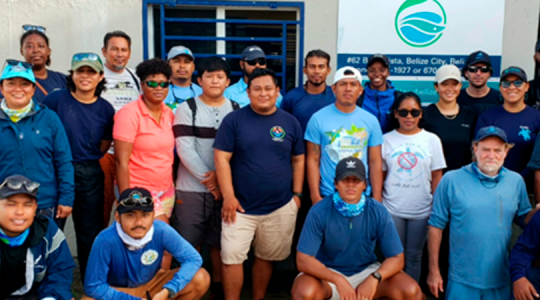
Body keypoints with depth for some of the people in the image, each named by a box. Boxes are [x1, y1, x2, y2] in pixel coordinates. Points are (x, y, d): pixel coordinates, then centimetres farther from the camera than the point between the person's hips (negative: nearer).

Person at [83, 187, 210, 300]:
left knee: (201, 279, -20)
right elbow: (93, 286, -24)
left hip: (151, 286, 2)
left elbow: (193, 258, -22)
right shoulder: (106, 240, -32)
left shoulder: (162, 231, -26)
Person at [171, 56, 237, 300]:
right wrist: (208, 180, -12)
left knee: (220, 243, 9)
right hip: (191, 188, -1)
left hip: (225, 188, 2)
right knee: (189, 244, 5)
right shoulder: (186, 109, 1)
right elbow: (185, 149, -8)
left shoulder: (237, 111, 7)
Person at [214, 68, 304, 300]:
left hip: (281, 207, 2)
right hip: (241, 206, -2)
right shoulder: (234, 120, -4)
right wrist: (228, 196, -11)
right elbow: (221, 159, -6)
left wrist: (297, 194, 5)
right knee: (232, 258, -3)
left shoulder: (290, 122, 4)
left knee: (266, 257, 15)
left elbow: (298, 160, 10)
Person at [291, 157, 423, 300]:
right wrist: (338, 280, -32)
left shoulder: (378, 212, -12)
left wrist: (374, 279, -28)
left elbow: (396, 258, -8)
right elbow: (303, 260, -19)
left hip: (367, 270, 3)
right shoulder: (319, 212, -18)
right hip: (327, 272, -2)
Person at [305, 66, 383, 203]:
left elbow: (375, 162, 3)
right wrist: (315, 196, -10)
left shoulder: (371, 121, 1)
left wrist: (377, 199, 0)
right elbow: (313, 160, -5)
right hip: (327, 196, -2)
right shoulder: (318, 119, -5)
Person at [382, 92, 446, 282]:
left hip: (421, 210, 0)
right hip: (392, 209, 0)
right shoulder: (386, 140, 1)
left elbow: (437, 177, 2)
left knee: (414, 256, 12)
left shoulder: (432, 140, 1)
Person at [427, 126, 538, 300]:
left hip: (501, 279, 3)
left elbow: (524, 219, 12)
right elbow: (436, 225, -3)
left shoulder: (516, 181, 4)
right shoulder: (451, 180, -5)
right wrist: (433, 271, -3)